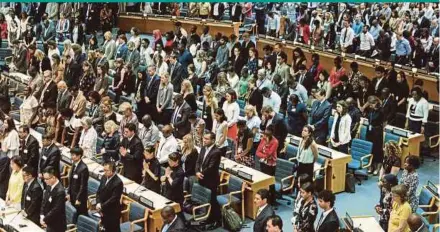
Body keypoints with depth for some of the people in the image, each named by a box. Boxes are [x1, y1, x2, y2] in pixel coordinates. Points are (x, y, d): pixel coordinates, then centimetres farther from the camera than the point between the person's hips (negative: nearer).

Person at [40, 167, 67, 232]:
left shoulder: (60, 191, -25)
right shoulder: (49, 186, 1)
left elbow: (56, 210, -24)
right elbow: (44, 202, 9)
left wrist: (45, 220, -16)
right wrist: (42, 216, -3)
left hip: (57, 226, -8)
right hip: (49, 223, 8)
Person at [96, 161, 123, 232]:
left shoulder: (118, 182, -22)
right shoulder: (104, 178, 3)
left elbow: (114, 198, -22)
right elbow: (99, 191, 9)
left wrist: (102, 207, -18)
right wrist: (98, 203, -8)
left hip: (113, 213, -7)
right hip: (103, 211, 7)